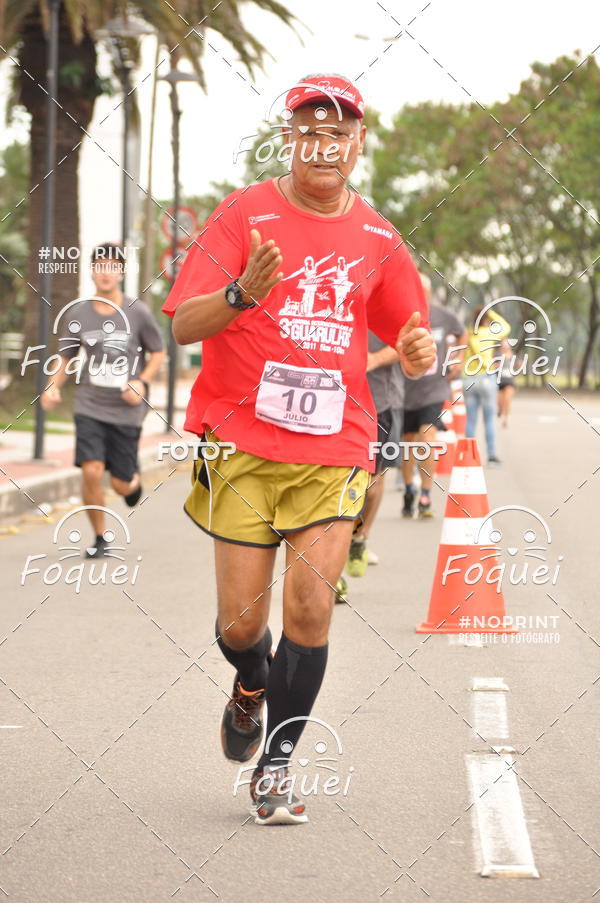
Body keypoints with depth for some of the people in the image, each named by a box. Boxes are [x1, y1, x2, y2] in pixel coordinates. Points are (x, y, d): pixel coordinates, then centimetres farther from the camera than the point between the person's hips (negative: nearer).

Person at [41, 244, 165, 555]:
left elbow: (158, 353, 7)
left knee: (121, 484, 3)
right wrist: (54, 387, -6)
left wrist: (142, 381, -10)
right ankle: (100, 537, 3)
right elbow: (66, 357, 12)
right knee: (91, 471, -17)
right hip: (90, 407, 1)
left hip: (126, 410, 0)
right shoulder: (78, 314, 1)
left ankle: (135, 479, 42)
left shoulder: (137, 313, -3)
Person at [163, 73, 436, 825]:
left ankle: (275, 768, 4)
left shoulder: (377, 238, 8)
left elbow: (405, 338, 18)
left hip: (334, 446, 2)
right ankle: (251, 687, 36)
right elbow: (184, 326, -9)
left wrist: (417, 352, -6)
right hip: (244, 442, -2)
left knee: (310, 608, -10)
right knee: (242, 623, -1)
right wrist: (243, 292, -29)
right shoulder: (245, 214, -2)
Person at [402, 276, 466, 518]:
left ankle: (426, 497, -11)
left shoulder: (444, 316, -4)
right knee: (408, 442, 10)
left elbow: (462, 334, 17)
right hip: (405, 391, 1)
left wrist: (458, 359, 5)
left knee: (427, 437, -17)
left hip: (435, 390, -1)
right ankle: (409, 489, 34)